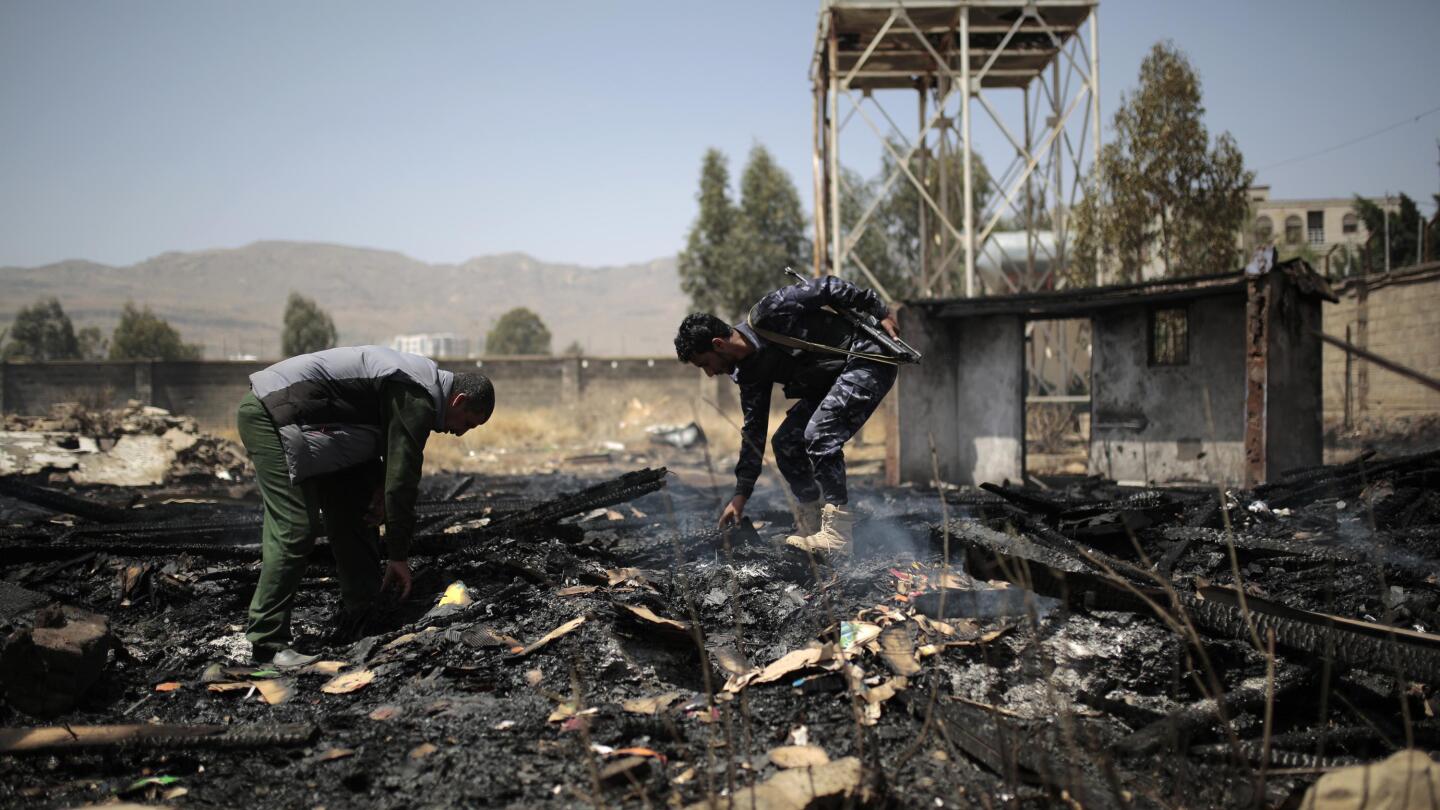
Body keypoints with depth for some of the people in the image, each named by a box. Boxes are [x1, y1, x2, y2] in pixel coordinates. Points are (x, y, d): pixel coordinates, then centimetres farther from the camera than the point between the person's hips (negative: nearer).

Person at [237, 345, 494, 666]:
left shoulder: (422, 377, 13)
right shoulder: (419, 398, -18)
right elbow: (403, 477, -16)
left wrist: (381, 487, 3)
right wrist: (398, 556, -8)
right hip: (273, 415, -11)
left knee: (355, 512, 12)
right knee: (296, 529, -15)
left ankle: (362, 614, 20)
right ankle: (268, 642, -9)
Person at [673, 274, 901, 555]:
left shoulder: (769, 314, -23)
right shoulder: (749, 373, 1)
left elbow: (828, 287, -17)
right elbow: (754, 431, 7)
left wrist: (880, 313, -12)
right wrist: (741, 495, 7)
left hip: (867, 360, -9)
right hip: (830, 381, 9)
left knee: (819, 434, -23)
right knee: (785, 442, 3)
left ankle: (838, 535, -17)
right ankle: (810, 531, 12)